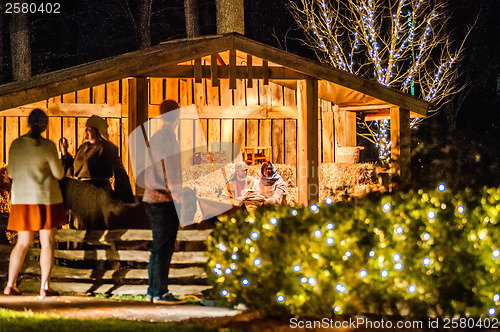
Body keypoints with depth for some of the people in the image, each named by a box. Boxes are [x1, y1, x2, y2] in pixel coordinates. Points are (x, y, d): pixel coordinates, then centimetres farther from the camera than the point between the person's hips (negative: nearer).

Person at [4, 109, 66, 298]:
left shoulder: (16, 145, 1)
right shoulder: (47, 147, -12)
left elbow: (11, 173, 9)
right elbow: (59, 174, -6)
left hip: (21, 198, 4)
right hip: (46, 197, -4)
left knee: (23, 243, 12)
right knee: (47, 243, 3)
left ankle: (10, 285, 6)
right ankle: (44, 287, -1)